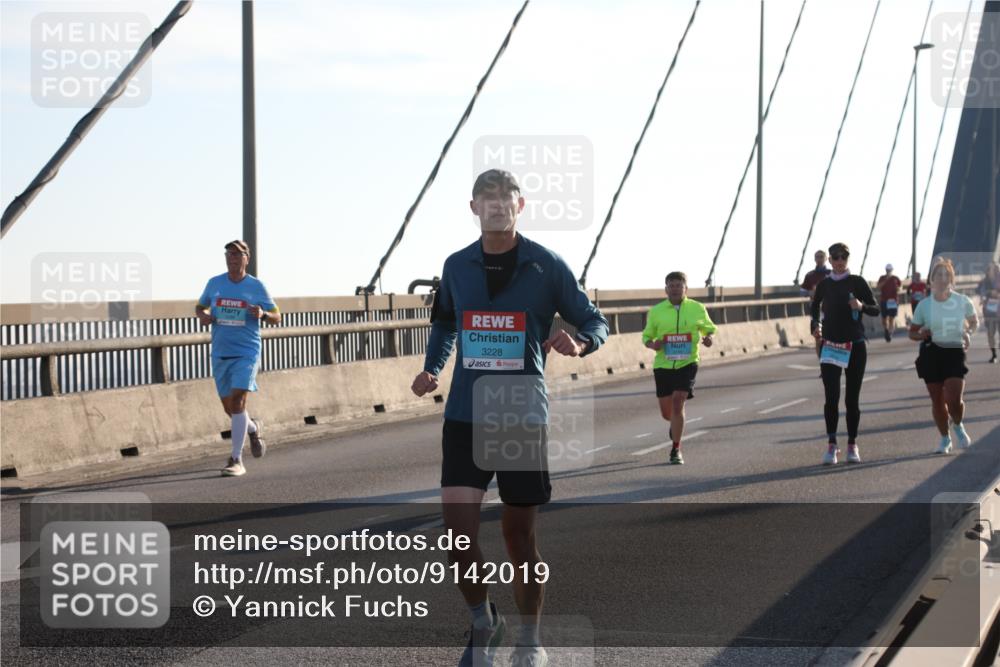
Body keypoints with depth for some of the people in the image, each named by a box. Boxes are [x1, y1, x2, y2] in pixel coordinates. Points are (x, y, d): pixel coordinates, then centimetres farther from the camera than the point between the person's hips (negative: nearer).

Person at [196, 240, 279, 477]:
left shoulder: (256, 286, -1)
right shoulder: (214, 283, 6)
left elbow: (277, 316, 4)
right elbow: (200, 307, 21)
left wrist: (263, 314, -18)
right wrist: (202, 315, -3)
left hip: (247, 352, -4)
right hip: (220, 353, 4)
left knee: (238, 399, -19)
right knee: (229, 407, 10)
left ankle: (236, 460, -17)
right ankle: (253, 429, 44)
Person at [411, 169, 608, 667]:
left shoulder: (546, 266, -3)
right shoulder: (457, 266, 6)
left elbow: (594, 322, 4)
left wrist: (579, 342, -19)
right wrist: (432, 368, 6)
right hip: (465, 416, 2)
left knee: (520, 535, 6)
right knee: (457, 532, -10)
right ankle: (483, 621, 17)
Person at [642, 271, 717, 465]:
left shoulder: (697, 309, 2)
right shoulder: (656, 311, 2)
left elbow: (709, 329, 16)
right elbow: (646, 337, 11)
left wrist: (708, 338, -7)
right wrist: (653, 344, -12)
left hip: (687, 363, -2)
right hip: (663, 365, 2)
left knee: (678, 402, -18)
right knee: (666, 412, 8)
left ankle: (676, 449, -7)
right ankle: (676, 424, 47)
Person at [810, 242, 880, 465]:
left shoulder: (857, 282, -1)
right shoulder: (824, 285, 6)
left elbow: (875, 310, 0)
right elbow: (815, 307, 21)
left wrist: (861, 306, -21)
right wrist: (815, 326, 3)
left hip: (855, 346, -1)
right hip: (831, 346, 1)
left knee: (852, 399, 3)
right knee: (831, 397, -9)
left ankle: (852, 445, 14)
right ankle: (831, 446, -4)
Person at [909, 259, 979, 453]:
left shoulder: (963, 302, -1)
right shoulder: (924, 305, 0)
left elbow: (974, 322, 17)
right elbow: (912, 333, 9)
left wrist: (968, 333, -4)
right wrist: (923, 335, -13)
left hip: (955, 352, -1)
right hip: (931, 353, 1)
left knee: (954, 399, -13)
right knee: (937, 401, 5)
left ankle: (958, 426, 20)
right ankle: (945, 439, 25)